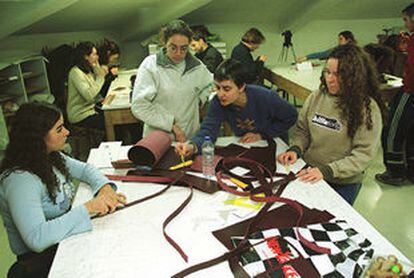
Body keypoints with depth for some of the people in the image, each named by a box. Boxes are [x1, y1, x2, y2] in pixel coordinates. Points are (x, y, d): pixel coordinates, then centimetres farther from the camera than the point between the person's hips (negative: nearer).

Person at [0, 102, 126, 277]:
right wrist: (87, 208, -35)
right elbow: (36, 238, -35)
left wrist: (104, 187, -12)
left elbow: (84, 169, 9)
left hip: (63, 240, 7)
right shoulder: (20, 180, -27)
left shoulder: (50, 156, -3)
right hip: (40, 258, -7)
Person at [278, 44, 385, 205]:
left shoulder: (367, 108, -15)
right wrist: (295, 150, -13)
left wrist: (327, 171, -26)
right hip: (307, 173, 3)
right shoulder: (316, 97, -4)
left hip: (342, 184, -3)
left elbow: (364, 154, -17)